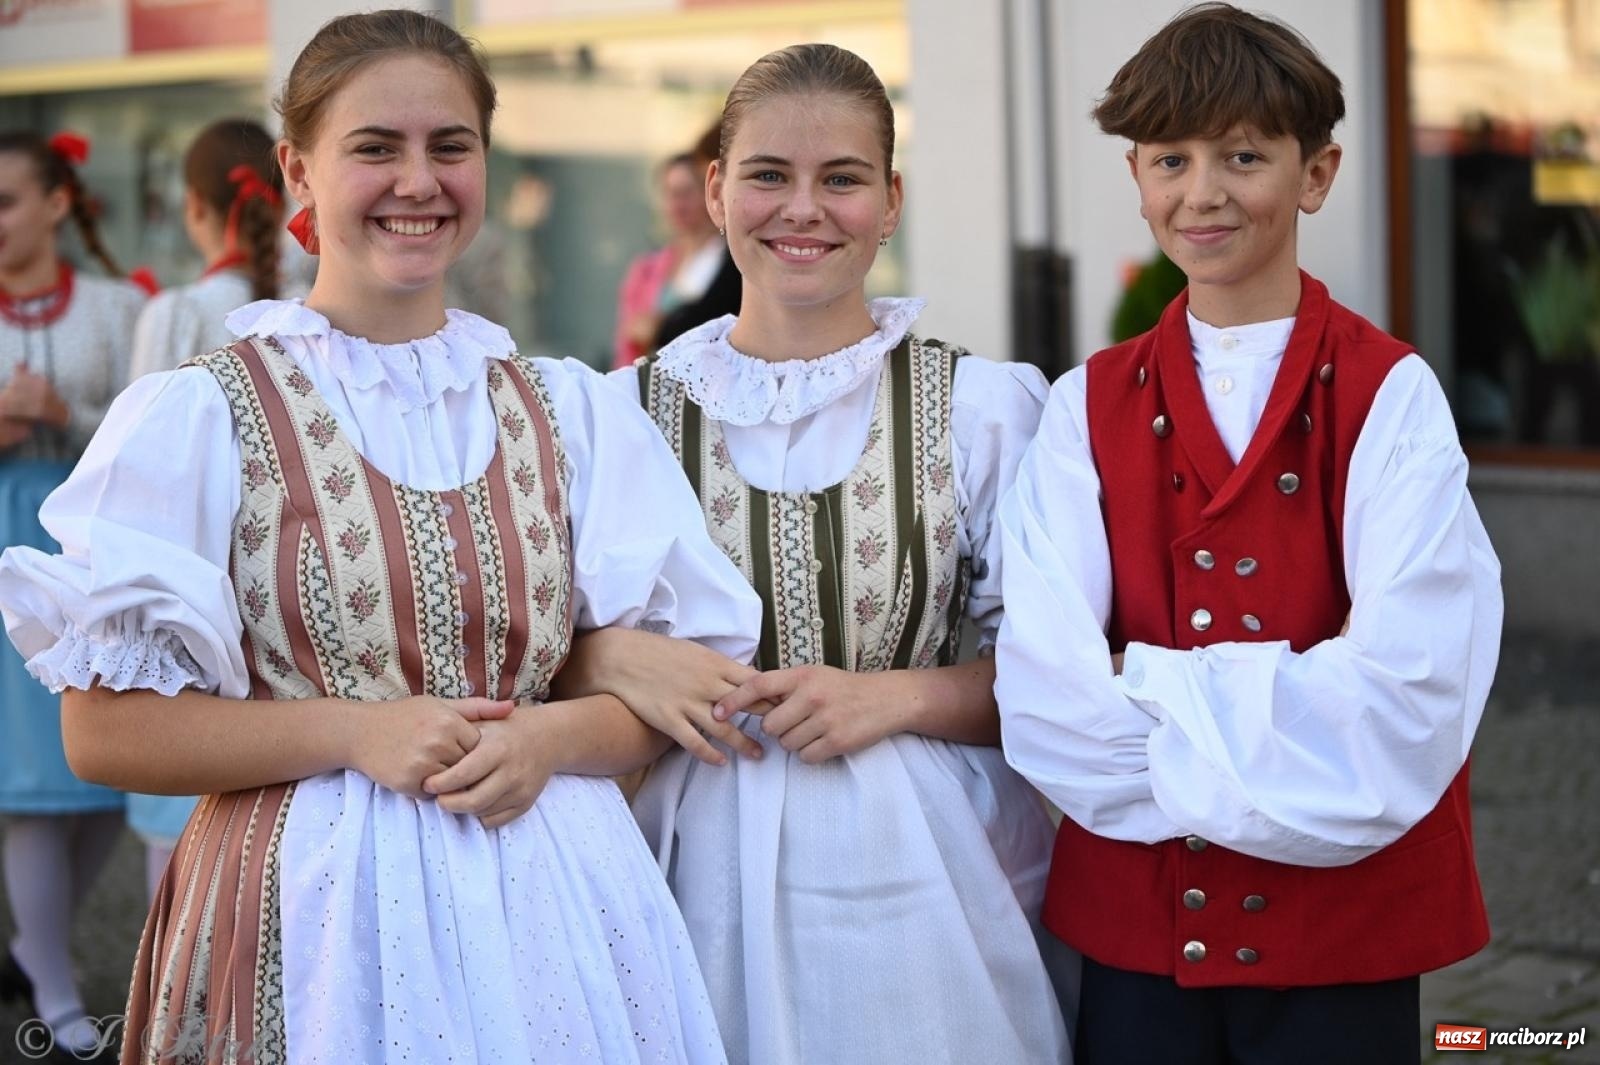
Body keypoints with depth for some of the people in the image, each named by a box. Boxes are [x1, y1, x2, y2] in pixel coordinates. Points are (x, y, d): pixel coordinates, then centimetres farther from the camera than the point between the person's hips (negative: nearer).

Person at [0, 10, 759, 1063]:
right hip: (316, 918, -3)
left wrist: (550, 736, -11)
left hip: (554, 903, 3)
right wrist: (354, 731, -16)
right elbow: (104, 730, -6)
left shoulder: (572, 411, 7)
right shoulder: (199, 414, -3)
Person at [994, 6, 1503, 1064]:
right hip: (1134, 922, 2)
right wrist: (1280, 745, -15)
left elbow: (1403, 681, -17)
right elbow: (1046, 689, -10)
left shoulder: (1391, 397, -6)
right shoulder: (1090, 408, 1)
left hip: (1343, 927, -2)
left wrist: (1145, 684, -15)